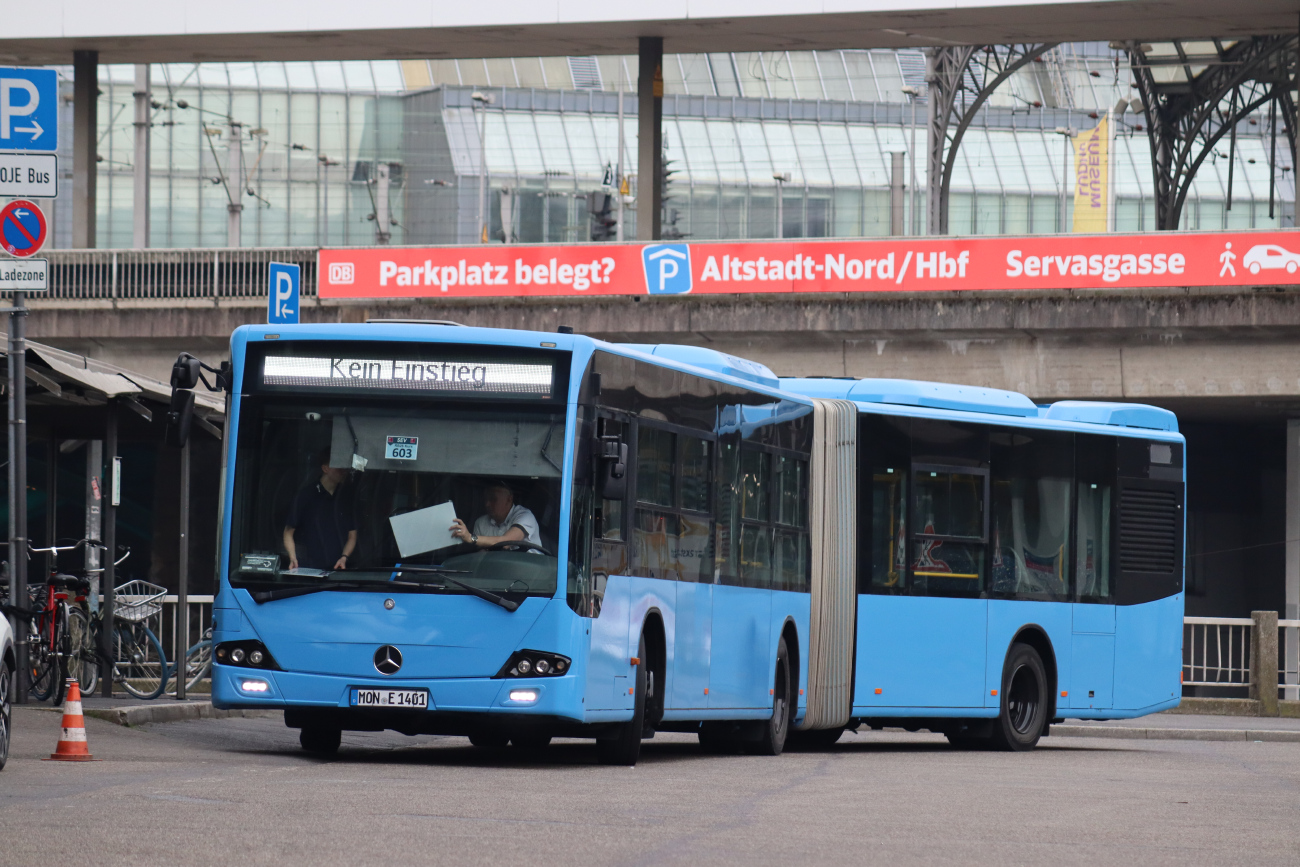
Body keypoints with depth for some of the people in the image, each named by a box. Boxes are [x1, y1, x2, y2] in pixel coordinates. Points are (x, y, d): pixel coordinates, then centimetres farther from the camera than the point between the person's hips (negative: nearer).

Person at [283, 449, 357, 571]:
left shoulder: (346, 498, 9)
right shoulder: (307, 495, -1)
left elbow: (352, 535, 13)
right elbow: (289, 532, 1)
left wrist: (344, 558, -5)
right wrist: (293, 558, -15)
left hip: (336, 569, 3)